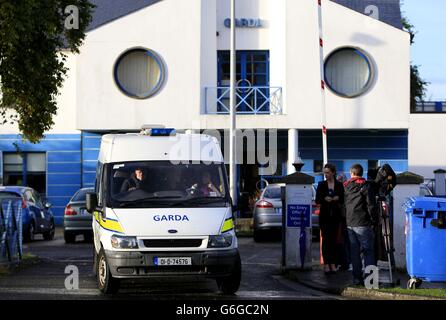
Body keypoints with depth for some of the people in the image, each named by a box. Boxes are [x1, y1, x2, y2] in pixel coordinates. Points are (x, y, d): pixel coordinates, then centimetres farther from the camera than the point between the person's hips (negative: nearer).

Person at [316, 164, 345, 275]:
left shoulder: (339, 185, 6)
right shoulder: (321, 185, 5)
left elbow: (342, 200, 1)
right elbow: (317, 200, -1)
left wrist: (330, 199, -14)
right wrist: (334, 199, -12)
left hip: (336, 215, 1)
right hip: (325, 215, -1)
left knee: (334, 239, 2)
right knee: (326, 239, -6)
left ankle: (333, 263, 7)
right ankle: (326, 264, -7)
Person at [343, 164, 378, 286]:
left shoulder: (346, 187, 9)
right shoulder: (365, 186, -6)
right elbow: (371, 205, -10)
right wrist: (373, 219, -1)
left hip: (349, 224, 5)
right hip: (362, 224, -5)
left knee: (354, 252, 8)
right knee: (368, 251, -2)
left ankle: (357, 278, 7)